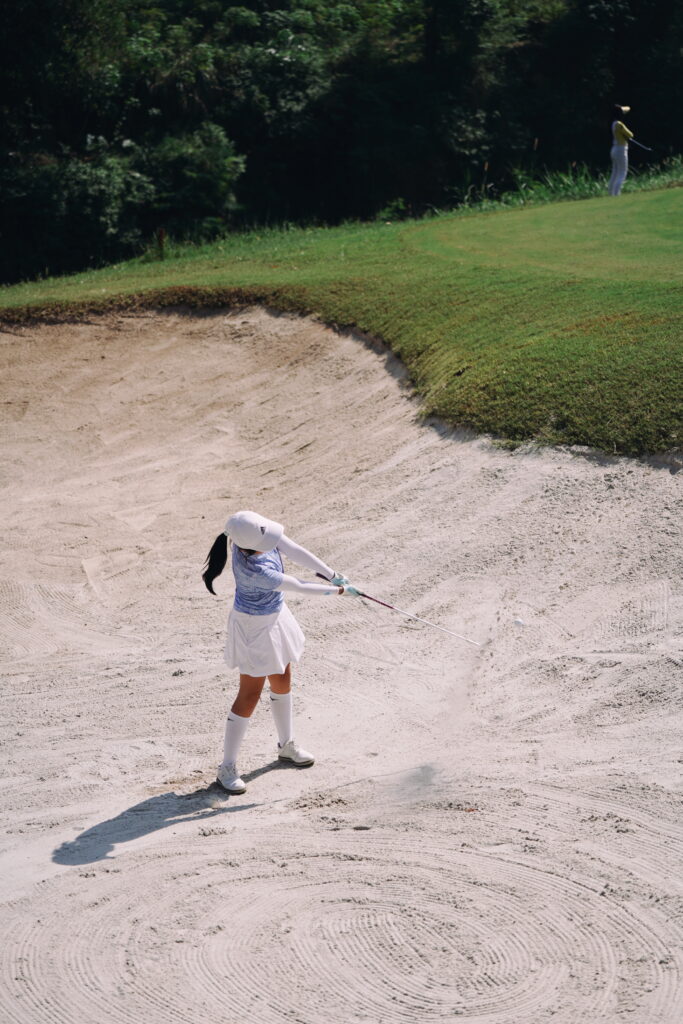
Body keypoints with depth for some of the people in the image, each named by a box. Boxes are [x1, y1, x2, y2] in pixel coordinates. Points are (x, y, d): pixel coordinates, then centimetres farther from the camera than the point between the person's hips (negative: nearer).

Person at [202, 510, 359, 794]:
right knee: (250, 695, 0)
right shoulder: (252, 570, -38)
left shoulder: (256, 533, -19)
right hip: (254, 626, -9)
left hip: (276, 615, 9)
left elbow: (297, 552, -15)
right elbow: (298, 587, -28)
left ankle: (286, 744, 43)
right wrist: (338, 590, -17)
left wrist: (332, 575, -21)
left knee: (282, 681, 23)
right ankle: (227, 767, 11)